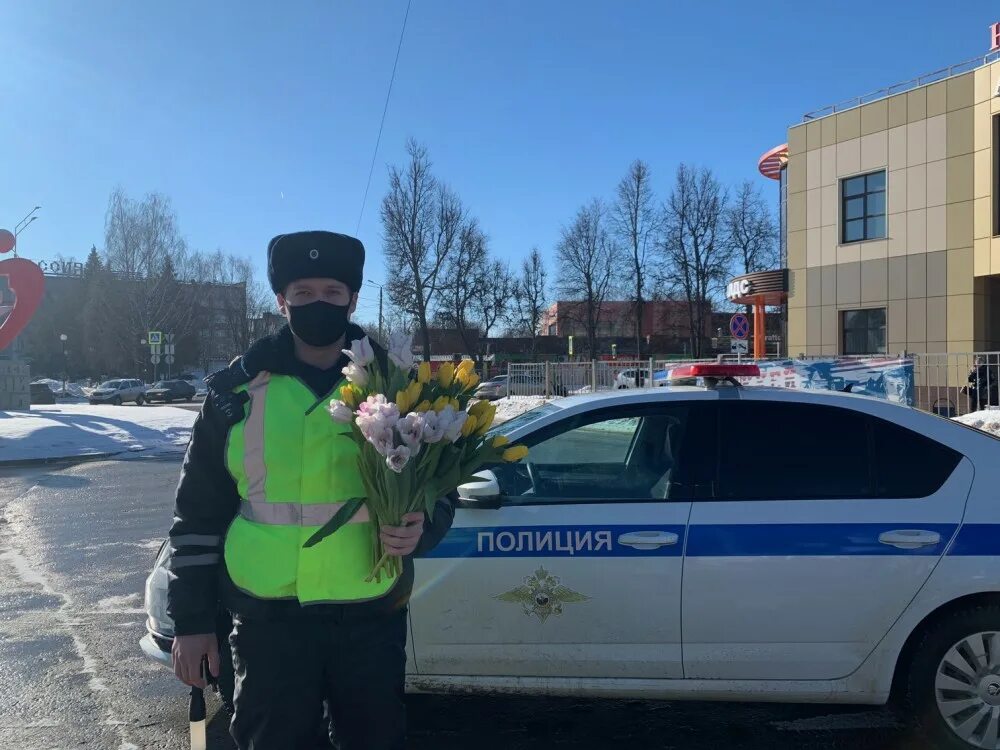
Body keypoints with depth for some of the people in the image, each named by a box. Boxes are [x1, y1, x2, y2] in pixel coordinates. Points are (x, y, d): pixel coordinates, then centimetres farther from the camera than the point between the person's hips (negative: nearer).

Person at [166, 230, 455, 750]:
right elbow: (199, 511, 5)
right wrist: (191, 619, 4)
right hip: (268, 619, 0)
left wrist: (422, 528, -16)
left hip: (372, 618, 1)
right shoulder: (238, 389, 0)